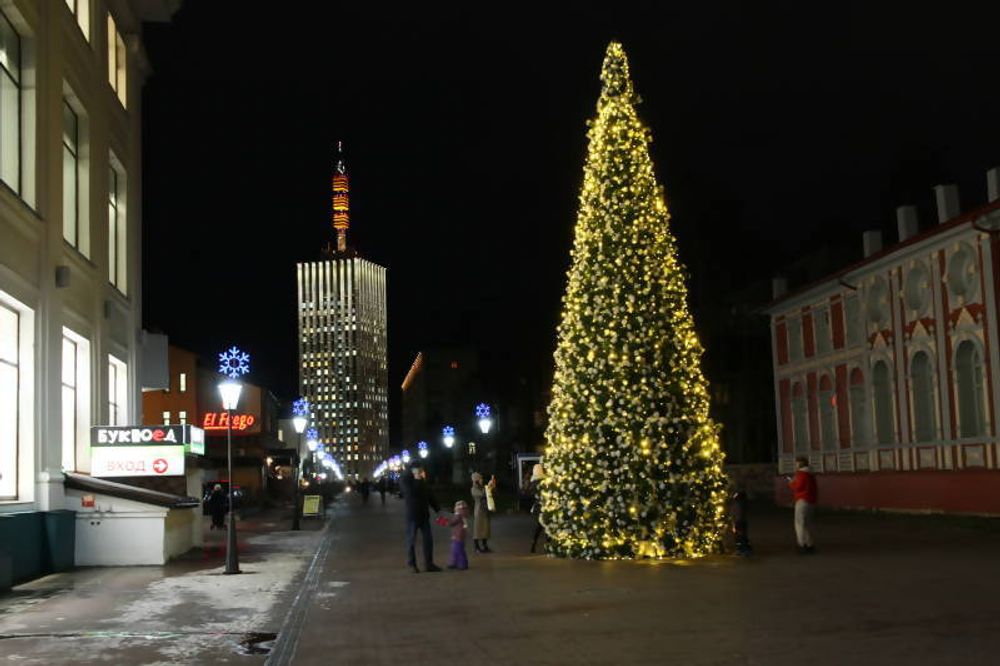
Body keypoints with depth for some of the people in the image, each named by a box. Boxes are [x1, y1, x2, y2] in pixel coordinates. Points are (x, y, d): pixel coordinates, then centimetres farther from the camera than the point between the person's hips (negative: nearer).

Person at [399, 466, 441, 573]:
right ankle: (411, 564, 14)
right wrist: (417, 480, -19)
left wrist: (438, 510, 8)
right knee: (411, 540, 3)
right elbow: (411, 492, -25)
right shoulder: (405, 480, -9)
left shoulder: (423, 482, 9)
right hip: (412, 515, -6)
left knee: (428, 539, 5)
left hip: (424, 515, 6)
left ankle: (428, 564, 13)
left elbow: (430, 496, 12)